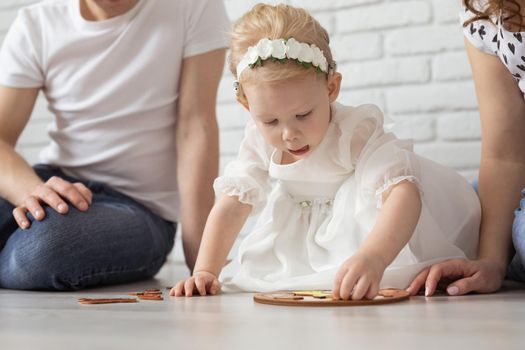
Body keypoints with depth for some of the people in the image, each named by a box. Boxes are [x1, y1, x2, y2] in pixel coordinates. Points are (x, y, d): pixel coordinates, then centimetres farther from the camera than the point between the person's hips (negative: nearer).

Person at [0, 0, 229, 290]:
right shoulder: (34, 25, -2)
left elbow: (196, 129, -13)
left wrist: (199, 259, -16)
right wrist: (32, 190, -30)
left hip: (141, 208, -2)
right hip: (54, 182, 3)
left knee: (42, 246, -34)